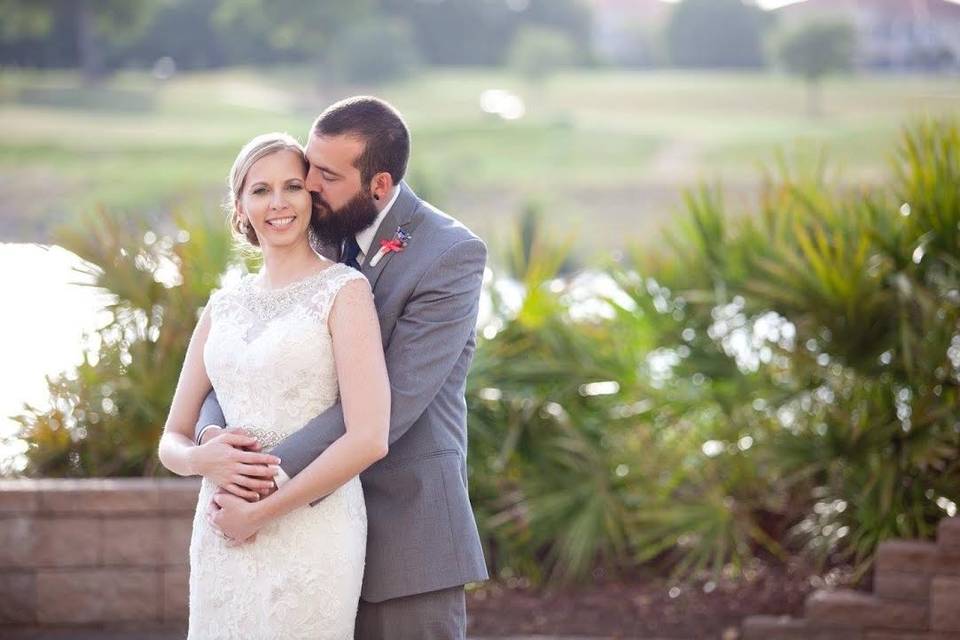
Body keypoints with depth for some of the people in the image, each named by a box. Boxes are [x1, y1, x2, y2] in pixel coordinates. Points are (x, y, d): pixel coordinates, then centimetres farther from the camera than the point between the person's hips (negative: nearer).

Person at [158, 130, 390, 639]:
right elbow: (172, 441, 15)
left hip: (309, 534, -5)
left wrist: (257, 513, -11)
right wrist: (203, 458, -9)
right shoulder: (223, 306, 12)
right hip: (220, 538, 5)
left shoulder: (343, 290, -4)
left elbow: (369, 439, -14)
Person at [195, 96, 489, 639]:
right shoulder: (316, 236, 7)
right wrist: (213, 432, -16)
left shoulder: (452, 256, -13)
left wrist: (278, 473, -25)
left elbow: (392, 398, -21)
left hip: (403, 529, -5)